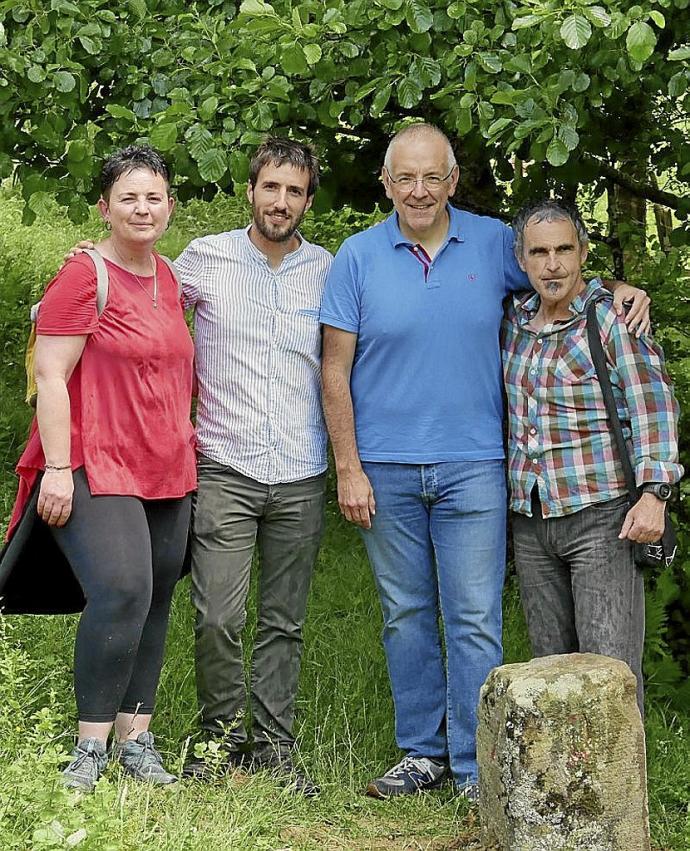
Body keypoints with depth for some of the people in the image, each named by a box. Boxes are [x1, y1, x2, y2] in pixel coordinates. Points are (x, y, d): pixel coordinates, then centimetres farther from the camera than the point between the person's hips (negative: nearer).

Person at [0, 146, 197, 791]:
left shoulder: (166, 277, 15)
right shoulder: (84, 277, -8)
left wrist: (186, 452, 24)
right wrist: (57, 469, -17)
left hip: (166, 472, 8)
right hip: (97, 470, -8)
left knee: (154, 603, 6)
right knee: (121, 592, -21)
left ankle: (135, 741, 12)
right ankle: (90, 748, -12)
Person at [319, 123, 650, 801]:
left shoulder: (494, 243, 2)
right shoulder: (358, 257, 0)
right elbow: (335, 370, 1)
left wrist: (622, 289, -5)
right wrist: (349, 469, -4)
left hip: (472, 466, 0)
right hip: (386, 470, 1)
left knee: (474, 622, -2)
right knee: (406, 617, 10)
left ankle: (475, 767, 5)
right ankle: (423, 752, 23)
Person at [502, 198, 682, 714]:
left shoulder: (613, 316, -5)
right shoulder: (515, 318, 12)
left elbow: (652, 405, -10)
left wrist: (654, 492, -20)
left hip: (602, 516, -6)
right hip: (530, 519, 6)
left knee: (609, 667, -9)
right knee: (550, 660, 10)